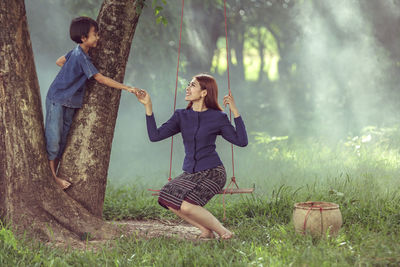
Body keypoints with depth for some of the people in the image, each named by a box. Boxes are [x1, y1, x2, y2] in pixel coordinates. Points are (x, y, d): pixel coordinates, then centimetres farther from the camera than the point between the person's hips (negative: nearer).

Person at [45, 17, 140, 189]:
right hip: (57, 101, -9)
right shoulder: (81, 57, -22)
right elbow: (101, 79, -24)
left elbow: (59, 62, 21)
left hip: (70, 103, 9)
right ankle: (52, 175, 3)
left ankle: (54, 174, 14)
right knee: (53, 138, -3)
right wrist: (127, 88, -25)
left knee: (63, 140, 9)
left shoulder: (76, 52, 4)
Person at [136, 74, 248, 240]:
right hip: (190, 173, 6)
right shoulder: (181, 116, 6)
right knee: (169, 201, -17)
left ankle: (223, 231, -7)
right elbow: (155, 136, -2)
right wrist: (148, 106, -7)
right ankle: (206, 231, -3)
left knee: (186, 206, -26)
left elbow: (241, 141, -8)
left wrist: (235, 112, -14)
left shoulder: (218, 118, -5)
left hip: (212, 172, -6)